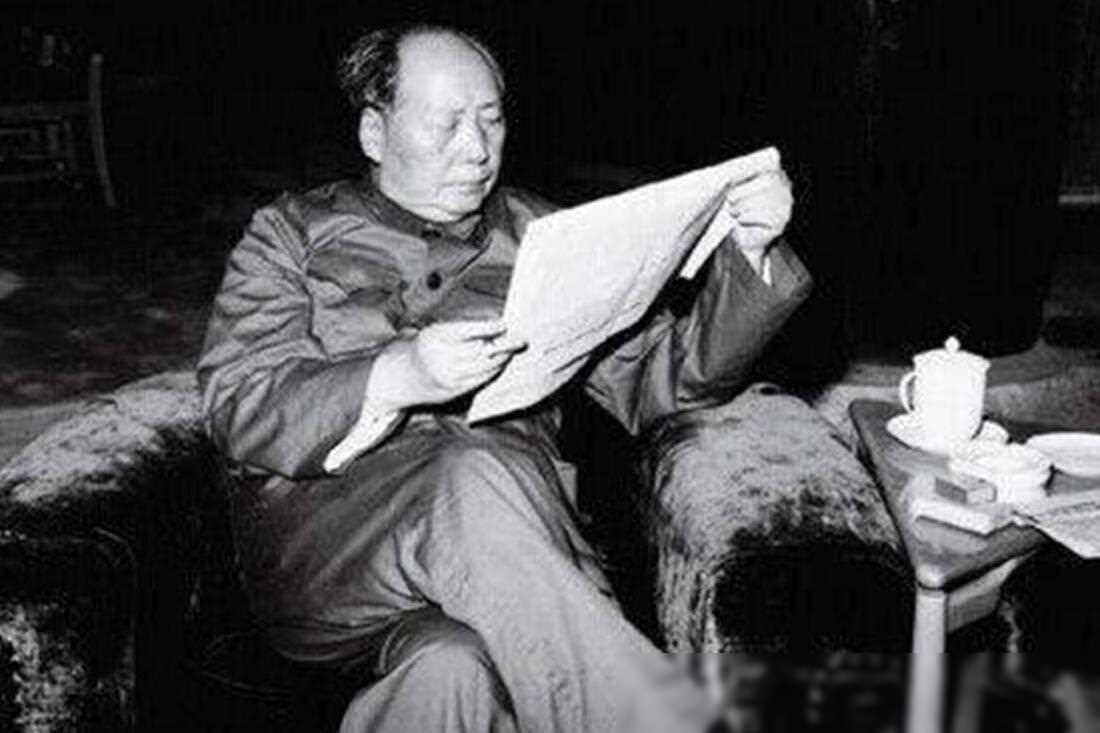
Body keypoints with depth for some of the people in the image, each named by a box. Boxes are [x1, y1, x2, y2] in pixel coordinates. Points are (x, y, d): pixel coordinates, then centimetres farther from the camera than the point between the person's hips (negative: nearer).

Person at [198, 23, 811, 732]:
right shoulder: (290, 235, 14)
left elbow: (659, 380, 13)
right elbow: (240, 410, 0)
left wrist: (747, 258, -2)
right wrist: (398, 377, -17)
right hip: (323, 536, 0)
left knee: (452, 671, -38)